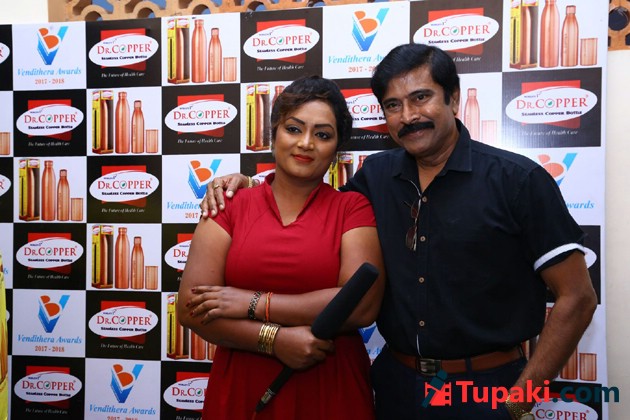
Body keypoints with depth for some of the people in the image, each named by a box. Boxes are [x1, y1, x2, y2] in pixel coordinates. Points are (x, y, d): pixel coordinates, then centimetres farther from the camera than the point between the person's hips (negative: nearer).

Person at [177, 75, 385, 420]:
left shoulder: (354, 208, -4)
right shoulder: (229, 207, -1)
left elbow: (363, 304, -16)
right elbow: (191, 307, -7)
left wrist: (253, 303, -15)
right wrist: (274, 339, -17)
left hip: (333, 390, 0)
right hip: (241, 389, 1)